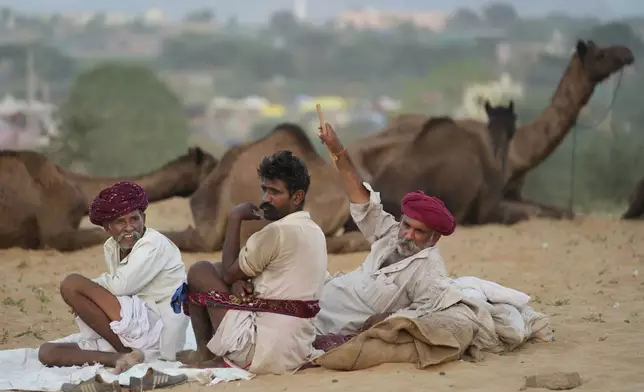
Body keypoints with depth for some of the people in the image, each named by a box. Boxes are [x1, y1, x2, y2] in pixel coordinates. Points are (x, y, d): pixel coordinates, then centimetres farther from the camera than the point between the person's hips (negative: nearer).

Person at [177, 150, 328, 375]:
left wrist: (235, 219, 2)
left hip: (265, 351, -10)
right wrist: (241, 282, -3)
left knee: (199, 271, 6)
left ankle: (205, 353, 19)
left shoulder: (278, 232, -17)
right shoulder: (315, 232, 12)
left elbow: (229, 273, -5)